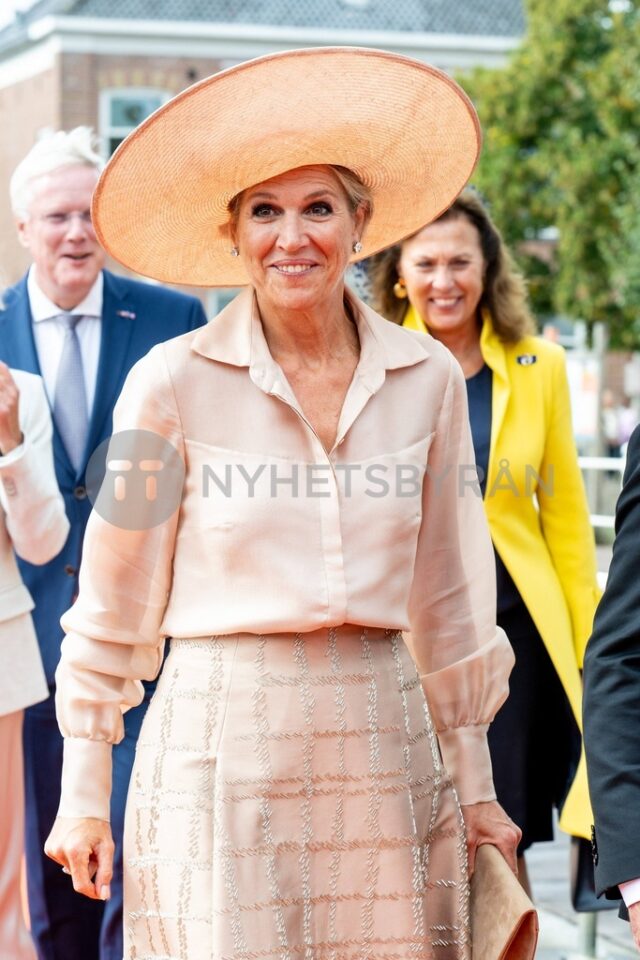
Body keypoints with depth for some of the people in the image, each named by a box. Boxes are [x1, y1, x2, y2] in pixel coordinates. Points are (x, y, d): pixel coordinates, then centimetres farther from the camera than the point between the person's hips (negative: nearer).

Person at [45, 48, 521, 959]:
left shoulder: (428, 379, 4)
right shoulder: (175, 383, -4)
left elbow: (448, 597, 12)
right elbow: (114, 601, 2)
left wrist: (475, 786, 14)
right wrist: (84, 797, 3)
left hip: (381, 739, 3)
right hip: (221, 740, -3)